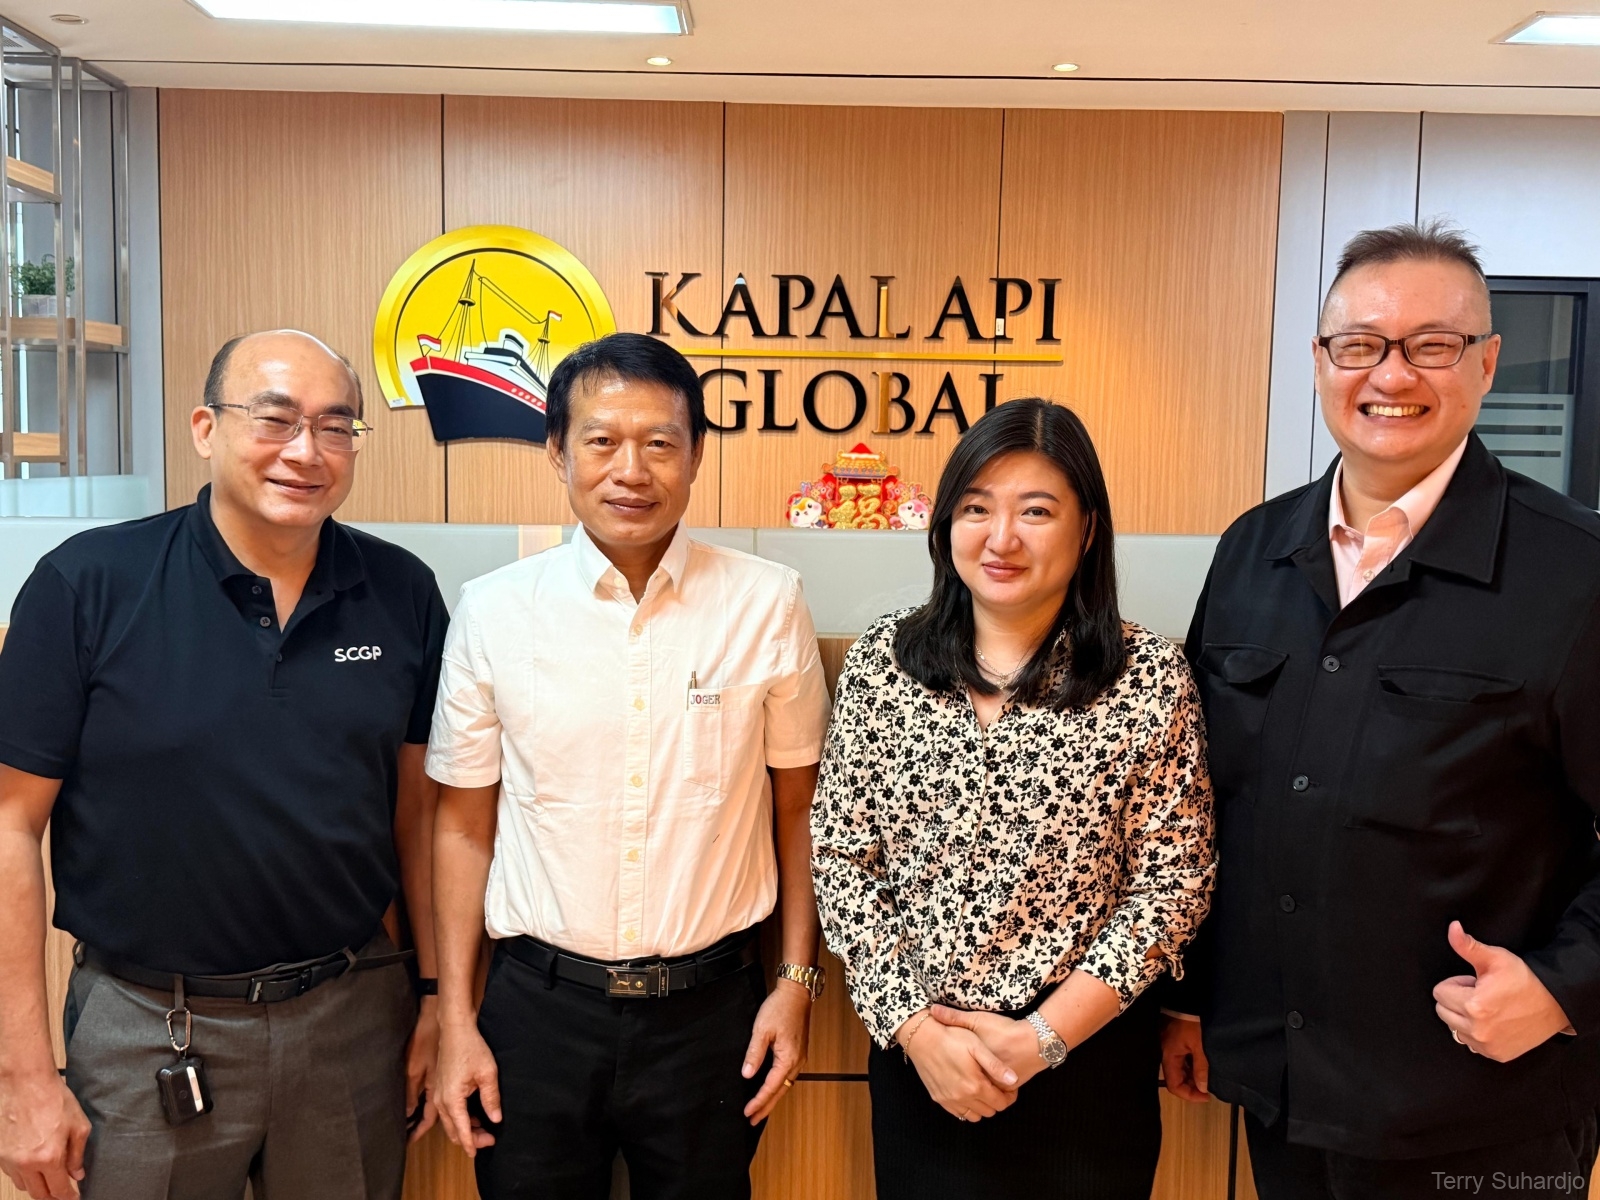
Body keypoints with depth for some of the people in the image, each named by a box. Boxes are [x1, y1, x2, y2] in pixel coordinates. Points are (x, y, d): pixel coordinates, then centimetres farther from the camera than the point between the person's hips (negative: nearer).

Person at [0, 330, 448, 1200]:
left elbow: (418, 802, 4)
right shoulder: (87, 584, -11)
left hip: (357, 1012, 3)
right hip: (148, 1030, -2)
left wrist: (440, 993, 4)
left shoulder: (402, 593, -3)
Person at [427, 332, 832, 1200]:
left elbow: (797, 810, 2)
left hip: (713, 1006, 0)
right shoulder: (493, 611, -5)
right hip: (538, 1005, 1)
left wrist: (797, 981, 1)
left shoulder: (768, 604, -7)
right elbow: (464, 826, 2)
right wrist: (455, 1017, 2)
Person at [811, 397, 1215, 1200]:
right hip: (914, 1059, 2)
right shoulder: (882, 660, -4)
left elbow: (1173, 883, -8)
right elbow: (839, 856, -3)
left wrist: (1043, 1036, -13)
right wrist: (913, 1025, -10)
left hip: (1085, 1063, -1)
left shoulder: (1150, 677, -9)